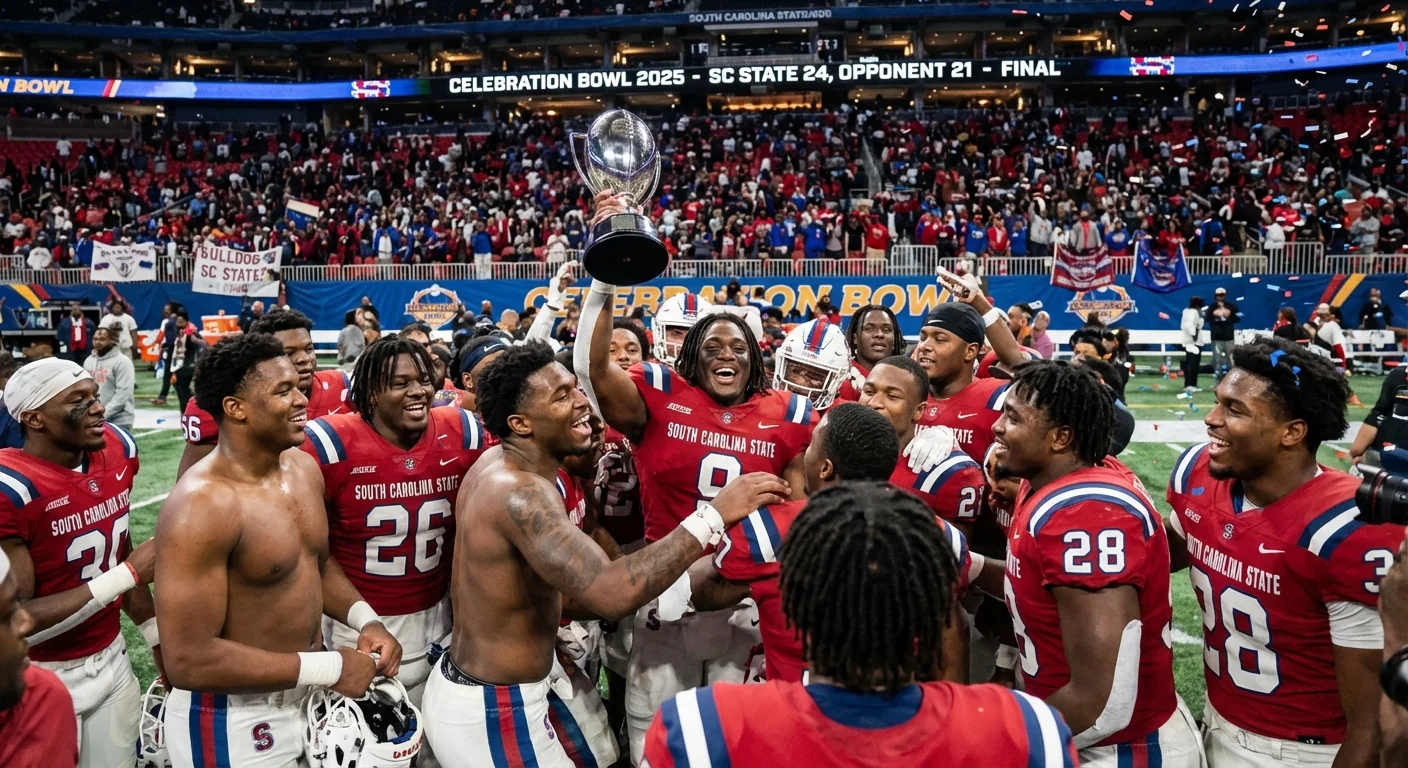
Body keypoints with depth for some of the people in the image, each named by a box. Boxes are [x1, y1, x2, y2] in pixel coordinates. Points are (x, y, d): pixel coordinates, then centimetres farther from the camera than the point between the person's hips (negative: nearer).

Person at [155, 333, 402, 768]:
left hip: (307, 695, 7)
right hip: (235, 721, -7)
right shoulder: (201, 506, -25)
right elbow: (188, 660, -27)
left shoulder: (304, 468, -2)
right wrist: (330, 668, -23)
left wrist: (365, 619, -4)